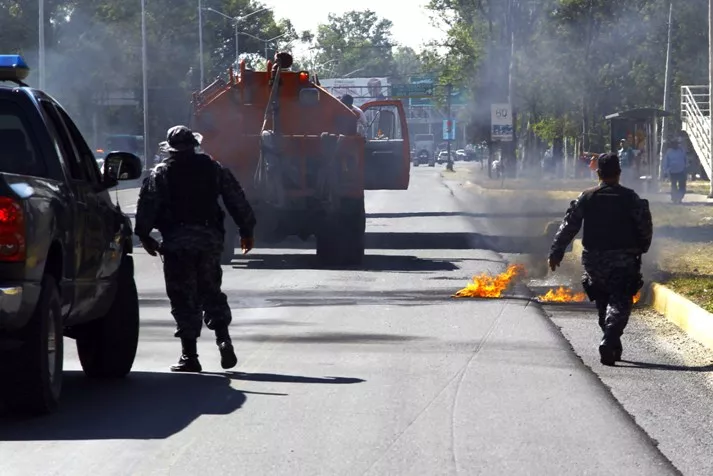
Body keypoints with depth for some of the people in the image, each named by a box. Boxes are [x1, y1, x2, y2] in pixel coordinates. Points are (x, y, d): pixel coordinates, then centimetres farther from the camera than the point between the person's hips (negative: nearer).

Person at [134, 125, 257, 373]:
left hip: (177, 241, -3)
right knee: (211, 290, 15)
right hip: (210, 238, 3)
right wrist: (246, 230, 14)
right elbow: (237, 199, 9)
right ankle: (223, 338, -5)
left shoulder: (160, 173, 2)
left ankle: (189, 355, -1)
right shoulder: (213, 168, 10)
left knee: (183, 297, 0)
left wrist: (144, 235, 5)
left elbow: (147, 204, -4)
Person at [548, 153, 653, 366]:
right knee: (619, 303, -6)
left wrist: (556, 253, 4)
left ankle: (613, 345, 22)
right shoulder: (631, 198, -3)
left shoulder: (586, 198, 1)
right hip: (624, 260, -2)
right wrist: (641, 249, 15)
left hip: (595, 260, 2)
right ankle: (609, 341, -27)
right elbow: (645, 227, -3)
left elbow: (568, 226, 0)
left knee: (603, 303, 18)